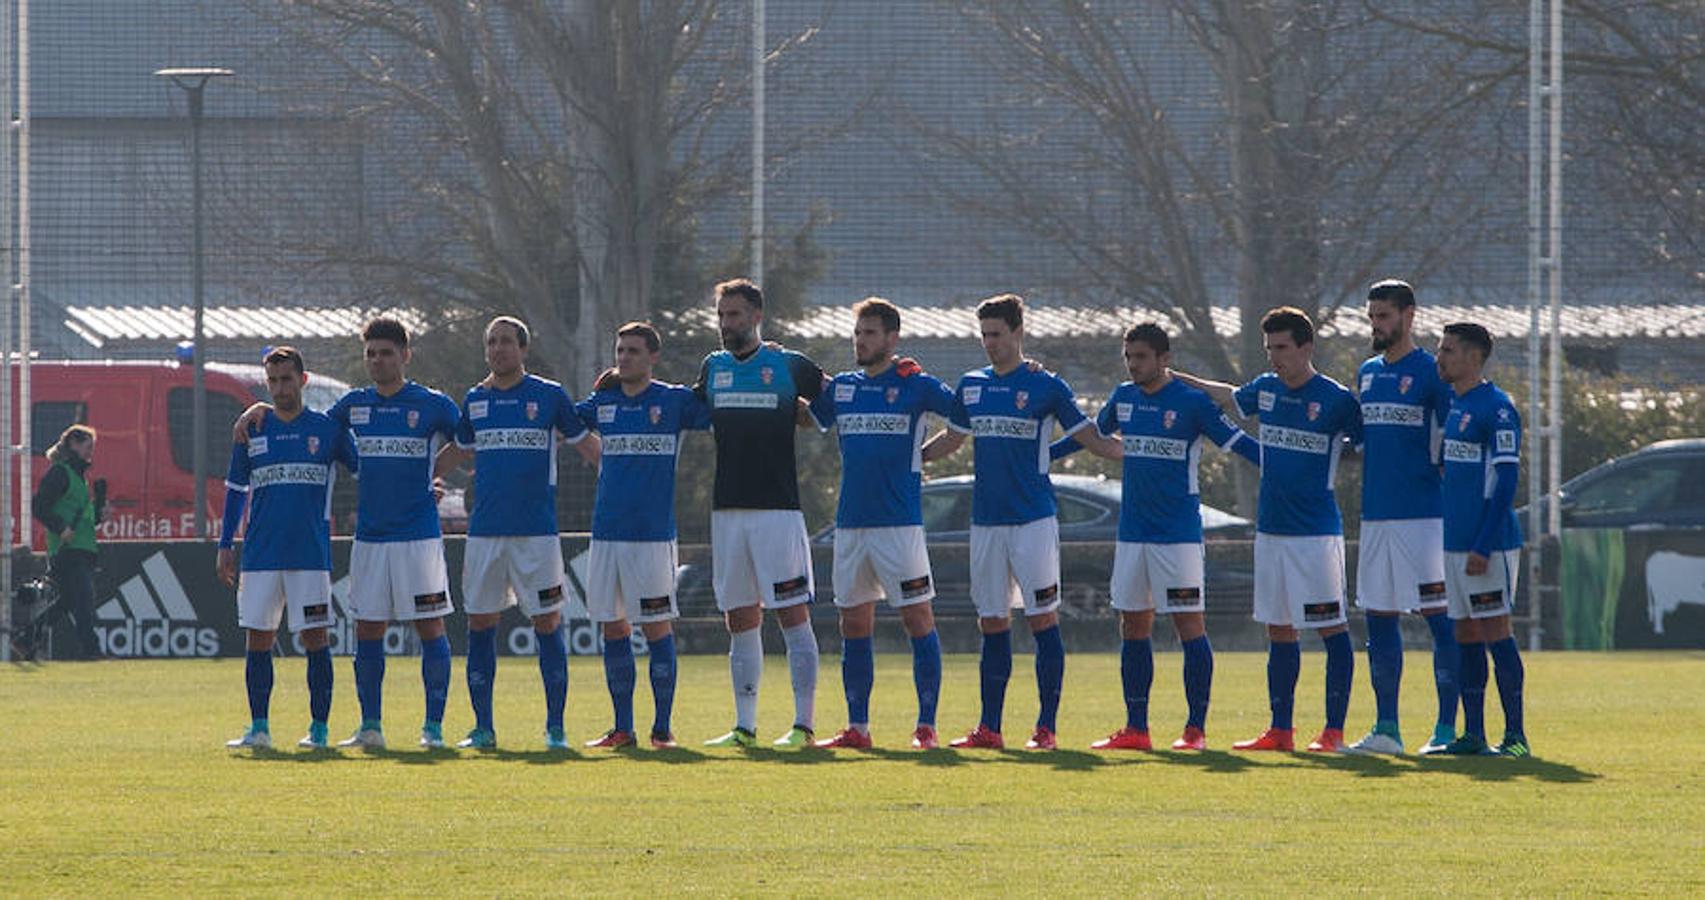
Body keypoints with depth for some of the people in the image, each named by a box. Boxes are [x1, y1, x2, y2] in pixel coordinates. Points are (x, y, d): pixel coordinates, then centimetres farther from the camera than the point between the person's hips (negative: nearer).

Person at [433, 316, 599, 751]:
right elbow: (458, 451, 26)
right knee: (480, 623, 3)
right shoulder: (475, 400, 11)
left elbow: (585, 445, 9)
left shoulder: (549, 395, 1)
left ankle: (555, 726, 2)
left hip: (536, 530, -4)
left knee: (547, 622, -3)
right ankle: (483, 727, 10)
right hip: (484, 530, 4)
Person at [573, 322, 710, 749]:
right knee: (612, 628, 6)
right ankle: (622, 727, 13)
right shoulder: (603, 402, 12)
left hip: (653, 533, -5)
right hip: (606, 532, 5)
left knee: (656, 626, -3)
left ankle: (662, 728, 3)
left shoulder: (675, 401, -1)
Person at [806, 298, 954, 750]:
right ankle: (857, 726, 12)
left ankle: (926, 725, -3)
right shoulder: (840, 388, 12)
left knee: (917, 620, -5)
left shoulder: (916, 386, -2)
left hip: (900, 521, -5)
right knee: (854, 624, 7)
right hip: (850, 521, 5)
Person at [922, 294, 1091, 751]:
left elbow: (1087, 436, 1)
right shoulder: (971, 386, 12)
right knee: (992, 623, 7)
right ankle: (989, 728, 10)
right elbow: (953, 438, 26)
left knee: (1042, 619, -5)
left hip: (1033, 519, -5)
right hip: (986, 520, 5)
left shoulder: (1046, 386, -2)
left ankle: (1046, 727, -3)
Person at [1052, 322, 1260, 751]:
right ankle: (1135, 729, 13)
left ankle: (1195, 729, -3)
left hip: (1178, 533, -6)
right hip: (1132, 533, 6)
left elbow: (1236, 442, -8)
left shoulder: (1191, 402, -8)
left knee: (1189, 625, -6)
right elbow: (1091, 436, 26)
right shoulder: (1124, 398, 10)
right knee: (1133, 626, 8)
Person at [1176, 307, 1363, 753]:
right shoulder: (1266, 390, 9)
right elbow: (1227, 396, 29)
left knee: (1331, 628, -4)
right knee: (1279, 631, 10)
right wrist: (1177, 379, 32)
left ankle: (1334, 730, -3)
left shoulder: (1335, 399, -9)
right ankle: (1280, 729, 16)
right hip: (1270, 528, 7)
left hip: (1317, 532, -7)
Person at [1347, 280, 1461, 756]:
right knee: (1378, 618, 8)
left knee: (1439, 618, -4)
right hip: (1376, 515, 7)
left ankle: (1447, 728, -2)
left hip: (1424, 515, -7)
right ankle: (1386, 729, 14)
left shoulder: (1431, 373, -5)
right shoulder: (1367, 373, 15)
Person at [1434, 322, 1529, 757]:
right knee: (1466, 636, 9)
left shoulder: (1496, 408, -11)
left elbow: (1506, 480, -15)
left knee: (1495, 632, -8)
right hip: (1455, 542, 9)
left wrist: (1483, 547, -19)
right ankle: (1473, 734, 12)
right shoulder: (1454, 404, 15)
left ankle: (1516, 734, -5)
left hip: (1488, 543, -9)